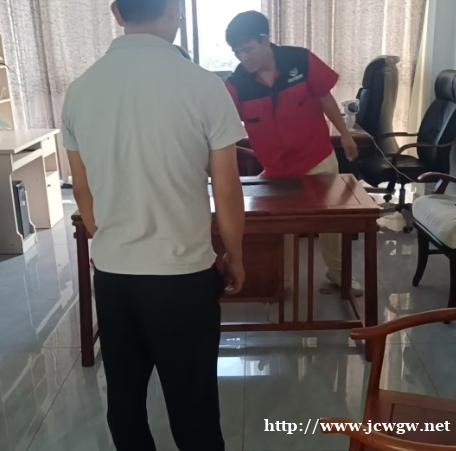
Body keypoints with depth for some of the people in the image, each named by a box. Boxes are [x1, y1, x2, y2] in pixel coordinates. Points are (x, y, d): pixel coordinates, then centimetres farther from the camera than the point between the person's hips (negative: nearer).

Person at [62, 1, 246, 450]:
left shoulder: (80, 89, -1)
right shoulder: (203, 86, -14)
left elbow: (82, 191, 7)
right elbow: (226, 193, -9)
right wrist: (235, 258, 8)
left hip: (110, 273, 4)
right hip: (182, 275, -4)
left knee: (124, 396, 21)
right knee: (191, 400, 13)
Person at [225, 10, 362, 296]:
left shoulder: (301, 61, -15)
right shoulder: (237, 85, -15)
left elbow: (325, 98, -3)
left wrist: (345, 135, 5)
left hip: (318, 159, 0)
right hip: (276, 169, 0)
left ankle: (338, 273, 38)